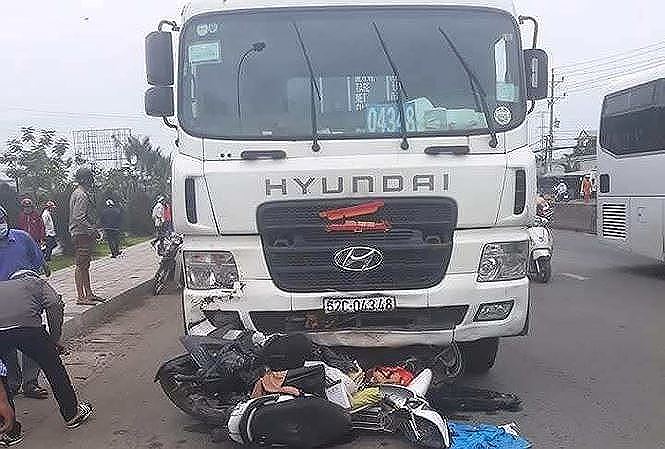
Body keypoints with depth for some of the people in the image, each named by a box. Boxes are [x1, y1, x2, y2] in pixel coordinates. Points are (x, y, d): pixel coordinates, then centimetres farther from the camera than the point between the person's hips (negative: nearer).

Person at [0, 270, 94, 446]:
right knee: (53, 367, 19)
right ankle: (72, 414, 33)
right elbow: (55, 305, 7)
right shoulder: (36, 283, 29)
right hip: (26, 325, -2)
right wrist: (55, 339, 15)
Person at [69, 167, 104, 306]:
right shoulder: (81, 195, -15)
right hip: (81, 234, -11)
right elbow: (78, 217, -23)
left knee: (85, 265, 14)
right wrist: (92, 230, -21)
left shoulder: (85, 194, 18)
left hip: (85, 234, 11)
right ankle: (81, 297, -3)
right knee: (81, 266, -7)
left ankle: (88, 293, 20)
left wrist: (93, 230, 19)